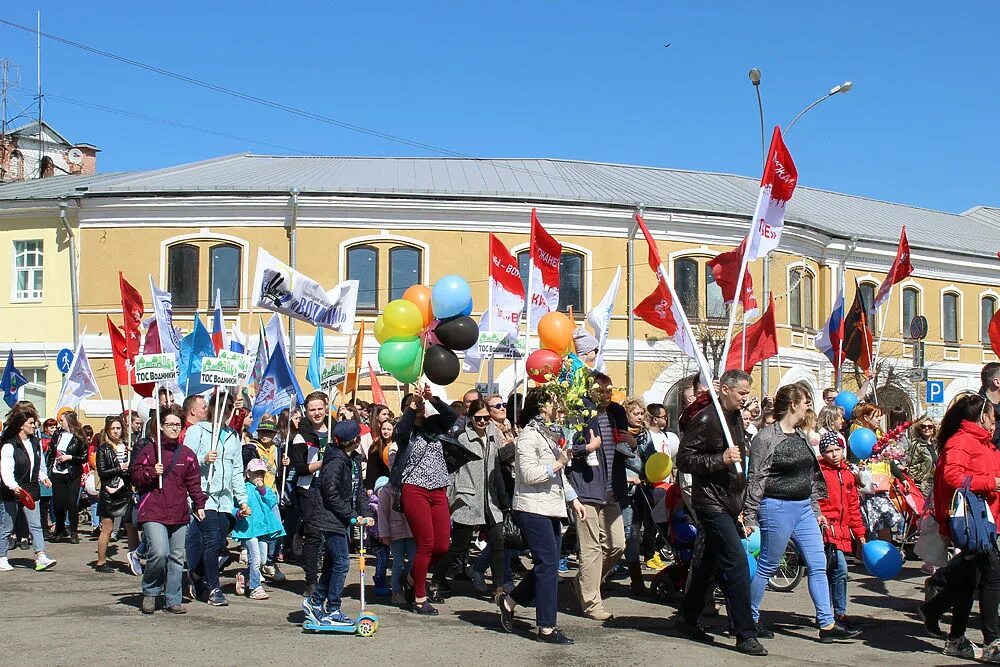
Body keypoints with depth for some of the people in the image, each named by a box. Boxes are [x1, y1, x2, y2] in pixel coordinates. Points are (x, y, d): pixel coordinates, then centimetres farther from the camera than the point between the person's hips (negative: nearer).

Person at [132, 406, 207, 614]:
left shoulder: (187, 454, 12)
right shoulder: (149, 449, 1)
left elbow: (194, 482, 15)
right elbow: (135, 476, 2)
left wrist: (199, 504, 7)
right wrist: (152, 473, -15)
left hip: (179, 514, 5)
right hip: (153, 512, -4)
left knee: (177, 558, 6)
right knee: (159, 553, -20)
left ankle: (172, 600, 17)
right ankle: (149, 592, 4)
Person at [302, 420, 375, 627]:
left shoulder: (354, 459, 9)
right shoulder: (335, 461, -19)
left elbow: (359, 489, 13)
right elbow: (331, 495, -21)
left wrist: (366, 513, 0)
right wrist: (353, 516, -18)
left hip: (342, 519, 9)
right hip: (330, 518, -9)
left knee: (332, 563, 15)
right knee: (341, 563, -6)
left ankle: (314, 602, 27)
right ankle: (332, 612, 2)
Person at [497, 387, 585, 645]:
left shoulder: (550, 434, 17)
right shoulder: (529, 436, -12)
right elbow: (528, 474, -21)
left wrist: (574, 499, 19)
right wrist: (558, 464, -16)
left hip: (551, 508, 10)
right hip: (533, 508, -10)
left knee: (548, 564, 11)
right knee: (548, 564, -10)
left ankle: (509, 601, 27)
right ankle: (546, 628, -5)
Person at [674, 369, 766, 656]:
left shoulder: (736, 418, 14)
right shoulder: (705, 419, -14)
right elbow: (684, 460, -16)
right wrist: (720, 460, -26)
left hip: (729, 502, 9)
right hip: (711, 501, -9)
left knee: (710, 562, 17)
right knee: (737, 562, -14)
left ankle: (689, 620, 29)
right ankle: (745, 635, -11)